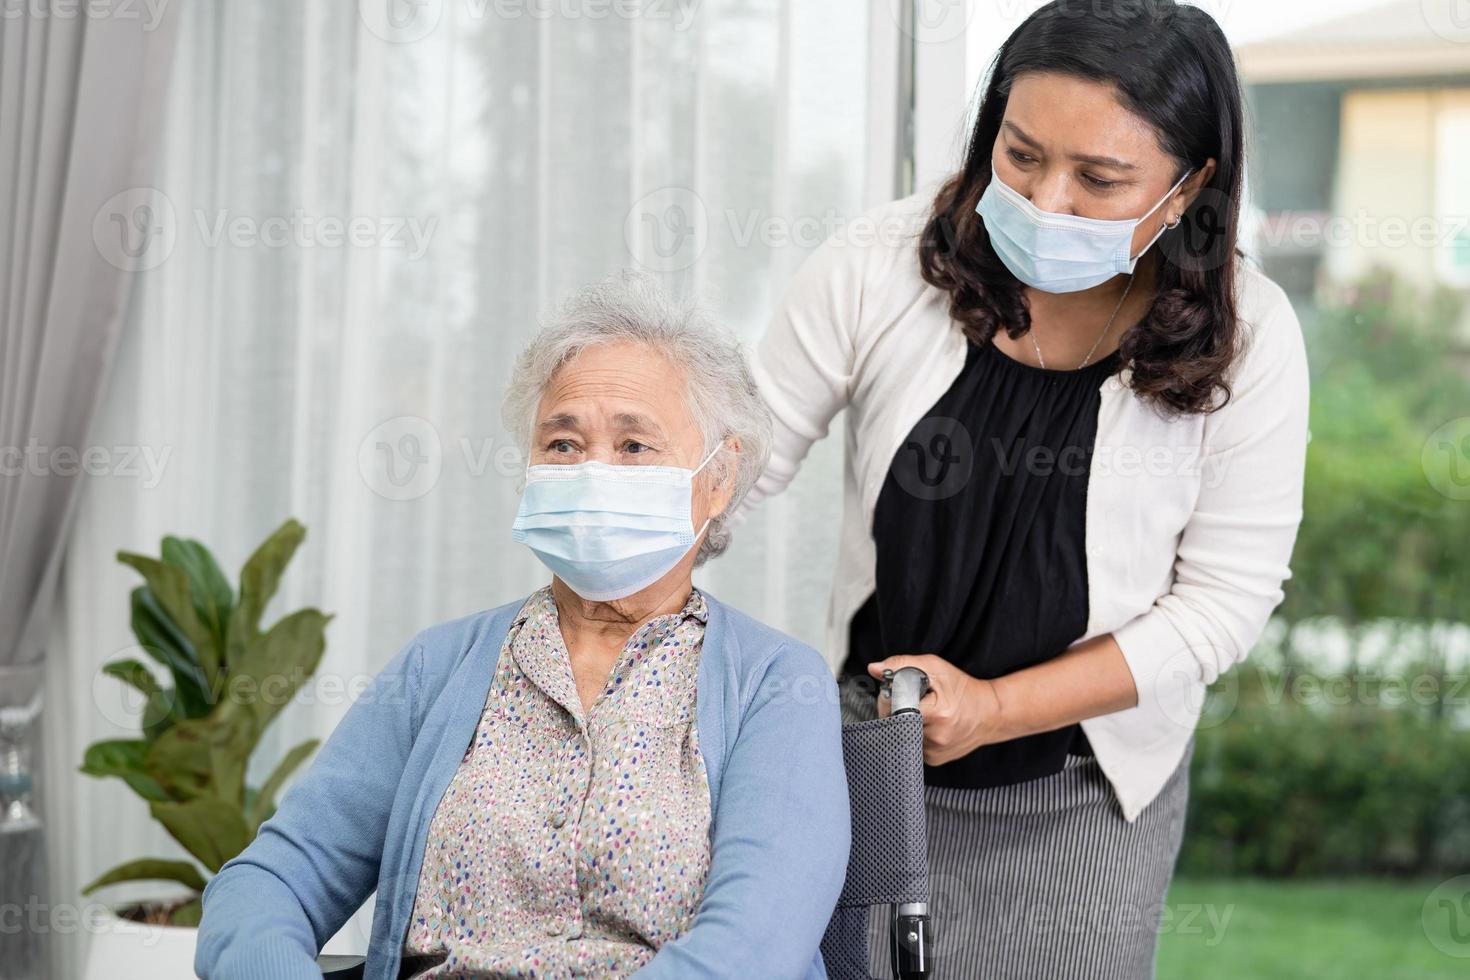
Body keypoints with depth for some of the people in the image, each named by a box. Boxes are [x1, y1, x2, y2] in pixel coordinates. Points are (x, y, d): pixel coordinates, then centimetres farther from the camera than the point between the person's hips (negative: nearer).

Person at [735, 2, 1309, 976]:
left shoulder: (1245, 338, -16)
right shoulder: (880, 265, -14)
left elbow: (1225, 597, -12)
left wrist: (995, 708, -19)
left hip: (1085, 795, -1)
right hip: (866, 751, 1)